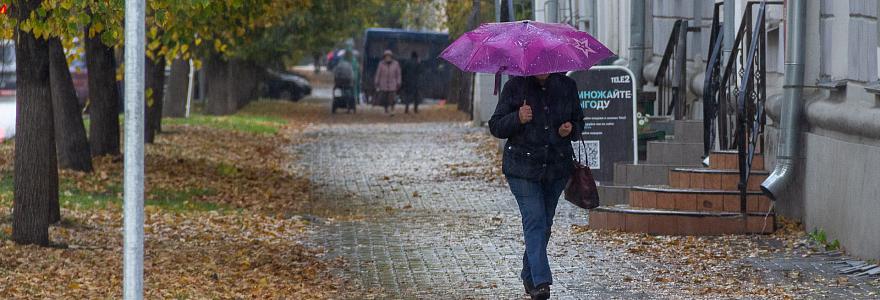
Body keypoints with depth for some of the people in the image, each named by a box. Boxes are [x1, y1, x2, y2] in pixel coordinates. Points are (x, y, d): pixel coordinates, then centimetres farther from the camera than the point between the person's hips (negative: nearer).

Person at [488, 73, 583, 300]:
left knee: (545, 223, 10)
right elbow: (495, 127, -2)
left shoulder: (567, 86, 6)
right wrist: (518, 119, -21)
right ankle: (541, 281, -20)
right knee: (534, 220, -14)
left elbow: (579, 121, 17)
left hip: (557, 168, 4)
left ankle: (529, 276, 27)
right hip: (523, 168, -4)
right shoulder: (515, 87, -2)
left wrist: (571, 130, -6)